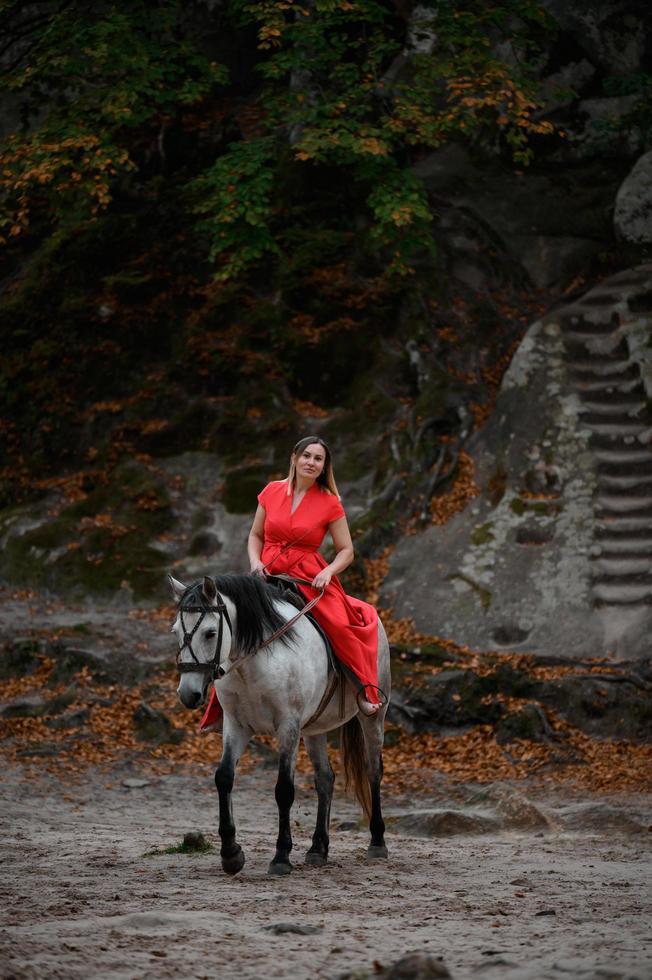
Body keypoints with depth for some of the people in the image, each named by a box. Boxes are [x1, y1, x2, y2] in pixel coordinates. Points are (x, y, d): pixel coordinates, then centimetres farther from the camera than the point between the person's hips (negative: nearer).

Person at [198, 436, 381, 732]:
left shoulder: (329, 504, 1)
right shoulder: (272, 492, 7)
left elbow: (346, 551, 3)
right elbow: (255, 535, 15)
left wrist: (328, 572, -16)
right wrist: (255, 562, -4)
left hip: (309, 577, -2)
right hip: (269, 575, 2)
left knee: (340, 622, -30)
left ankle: (365, 691, -16)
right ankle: (222, 709, 0)